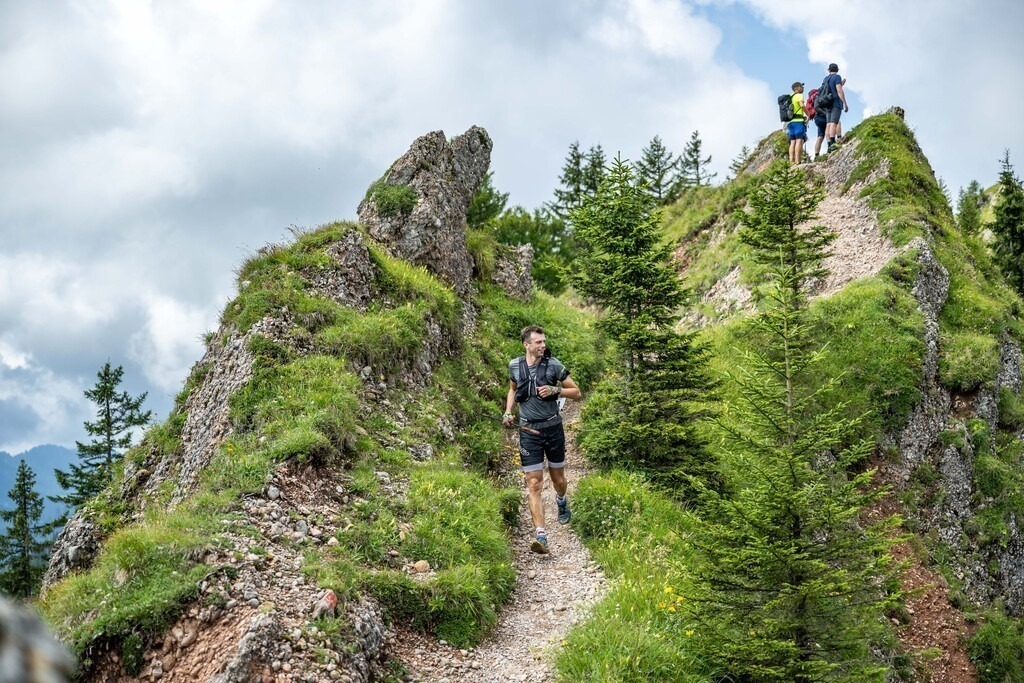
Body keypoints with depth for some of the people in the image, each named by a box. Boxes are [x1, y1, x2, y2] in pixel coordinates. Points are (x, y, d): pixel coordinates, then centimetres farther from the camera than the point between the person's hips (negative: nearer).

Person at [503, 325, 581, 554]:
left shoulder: (553, 365, -8)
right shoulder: (515, 366, 0)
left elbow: (576, 393, -1)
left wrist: (554, 390, -18)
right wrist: (508, 412, 6)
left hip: (552, 428, -1)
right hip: (529, 431, 1)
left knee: (558, 478, 15)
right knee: (534, 484, -7)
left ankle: (562, 501, 52)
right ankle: (540, 535, -12)